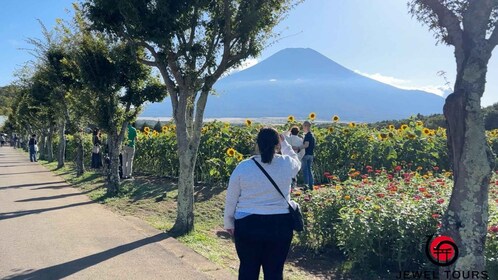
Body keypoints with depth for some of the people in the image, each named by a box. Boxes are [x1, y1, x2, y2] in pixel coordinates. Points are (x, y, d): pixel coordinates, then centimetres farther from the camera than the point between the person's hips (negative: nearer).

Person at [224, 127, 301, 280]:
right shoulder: (286, 164, -6)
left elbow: (231, 199, 2)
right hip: (279, 226, 0)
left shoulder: (243, 166, -7)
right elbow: (297, 163, 21)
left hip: (247, 225, 0)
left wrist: (229, 222, 15)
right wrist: (285, 143, 33)